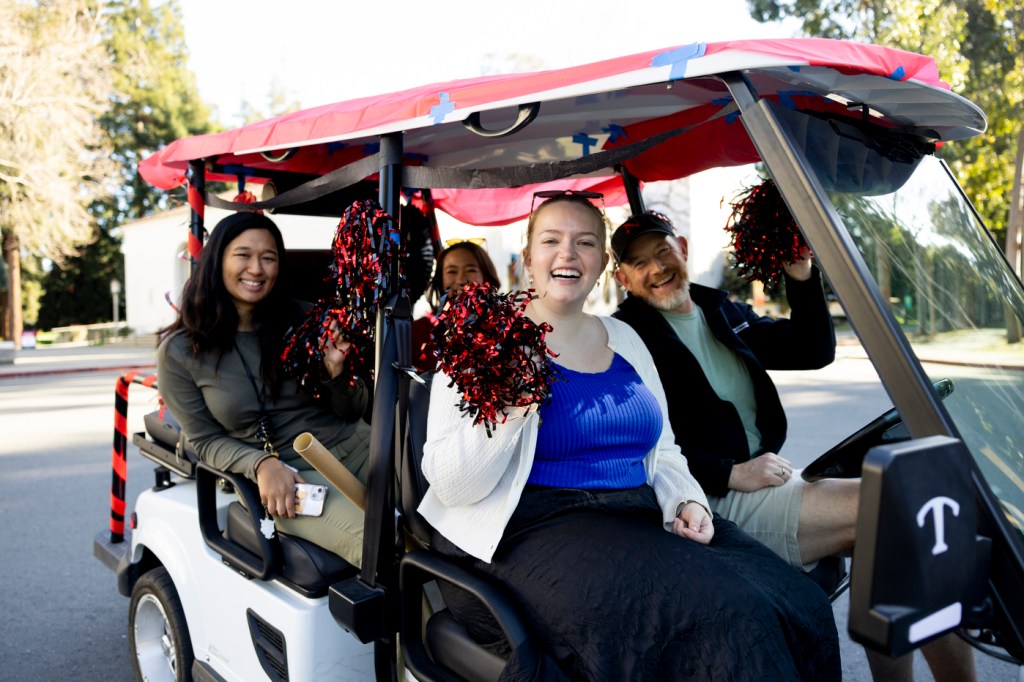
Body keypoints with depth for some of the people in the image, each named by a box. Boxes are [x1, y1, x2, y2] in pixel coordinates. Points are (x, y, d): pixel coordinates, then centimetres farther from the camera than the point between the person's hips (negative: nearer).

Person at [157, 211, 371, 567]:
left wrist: (337, 371, -11)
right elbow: (206, 441, 4)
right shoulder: (179, 352, 0)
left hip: (356, 447, 3)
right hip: (286, 475, -3)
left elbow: (352, 414, 10)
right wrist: (263, 464, -15)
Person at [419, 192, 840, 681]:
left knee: (799, 605, -16)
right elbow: (449, 486, -9)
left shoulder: (624, 339, 15)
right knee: (721, 618, -29)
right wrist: (508, 407, -23)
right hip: (541, 526, -6)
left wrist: (686, 501, 3)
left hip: (642, 515, 6)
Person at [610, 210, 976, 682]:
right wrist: (732, 474, -20)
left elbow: (814, 352, 16)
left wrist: (800, 274, 4)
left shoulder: (723, 312, 18)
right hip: (715, 502, -8)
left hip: (767, 479, 8)